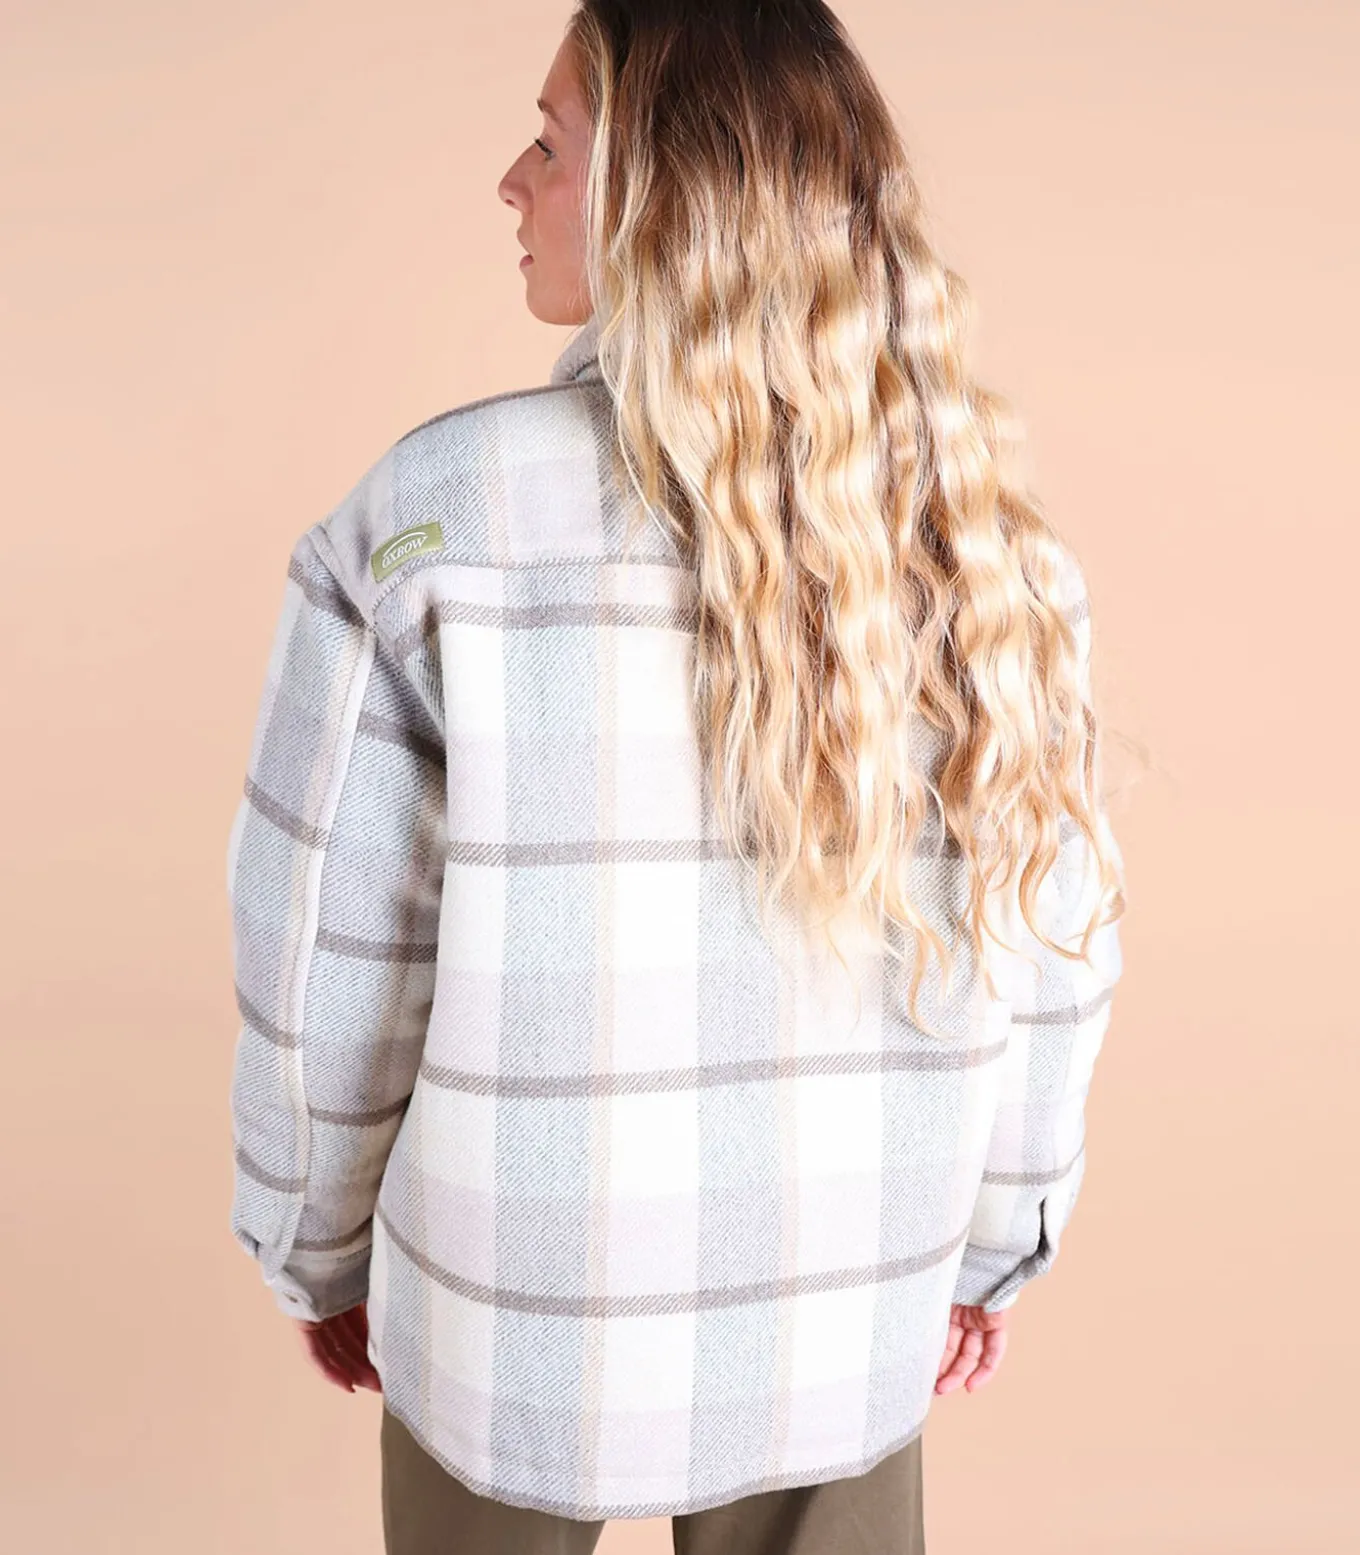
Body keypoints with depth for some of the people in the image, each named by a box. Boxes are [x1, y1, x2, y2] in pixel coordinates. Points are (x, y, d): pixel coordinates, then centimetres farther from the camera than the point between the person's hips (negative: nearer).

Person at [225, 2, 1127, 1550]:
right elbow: (1045, 943, -4)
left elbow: (327, 947, -13)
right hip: (848, 1322, 3)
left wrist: (319, 1248, 5)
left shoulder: (434, 516, -20)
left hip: (526, 1309, -1)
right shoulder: (982, 543, -11)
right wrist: (990, 1237, 12)